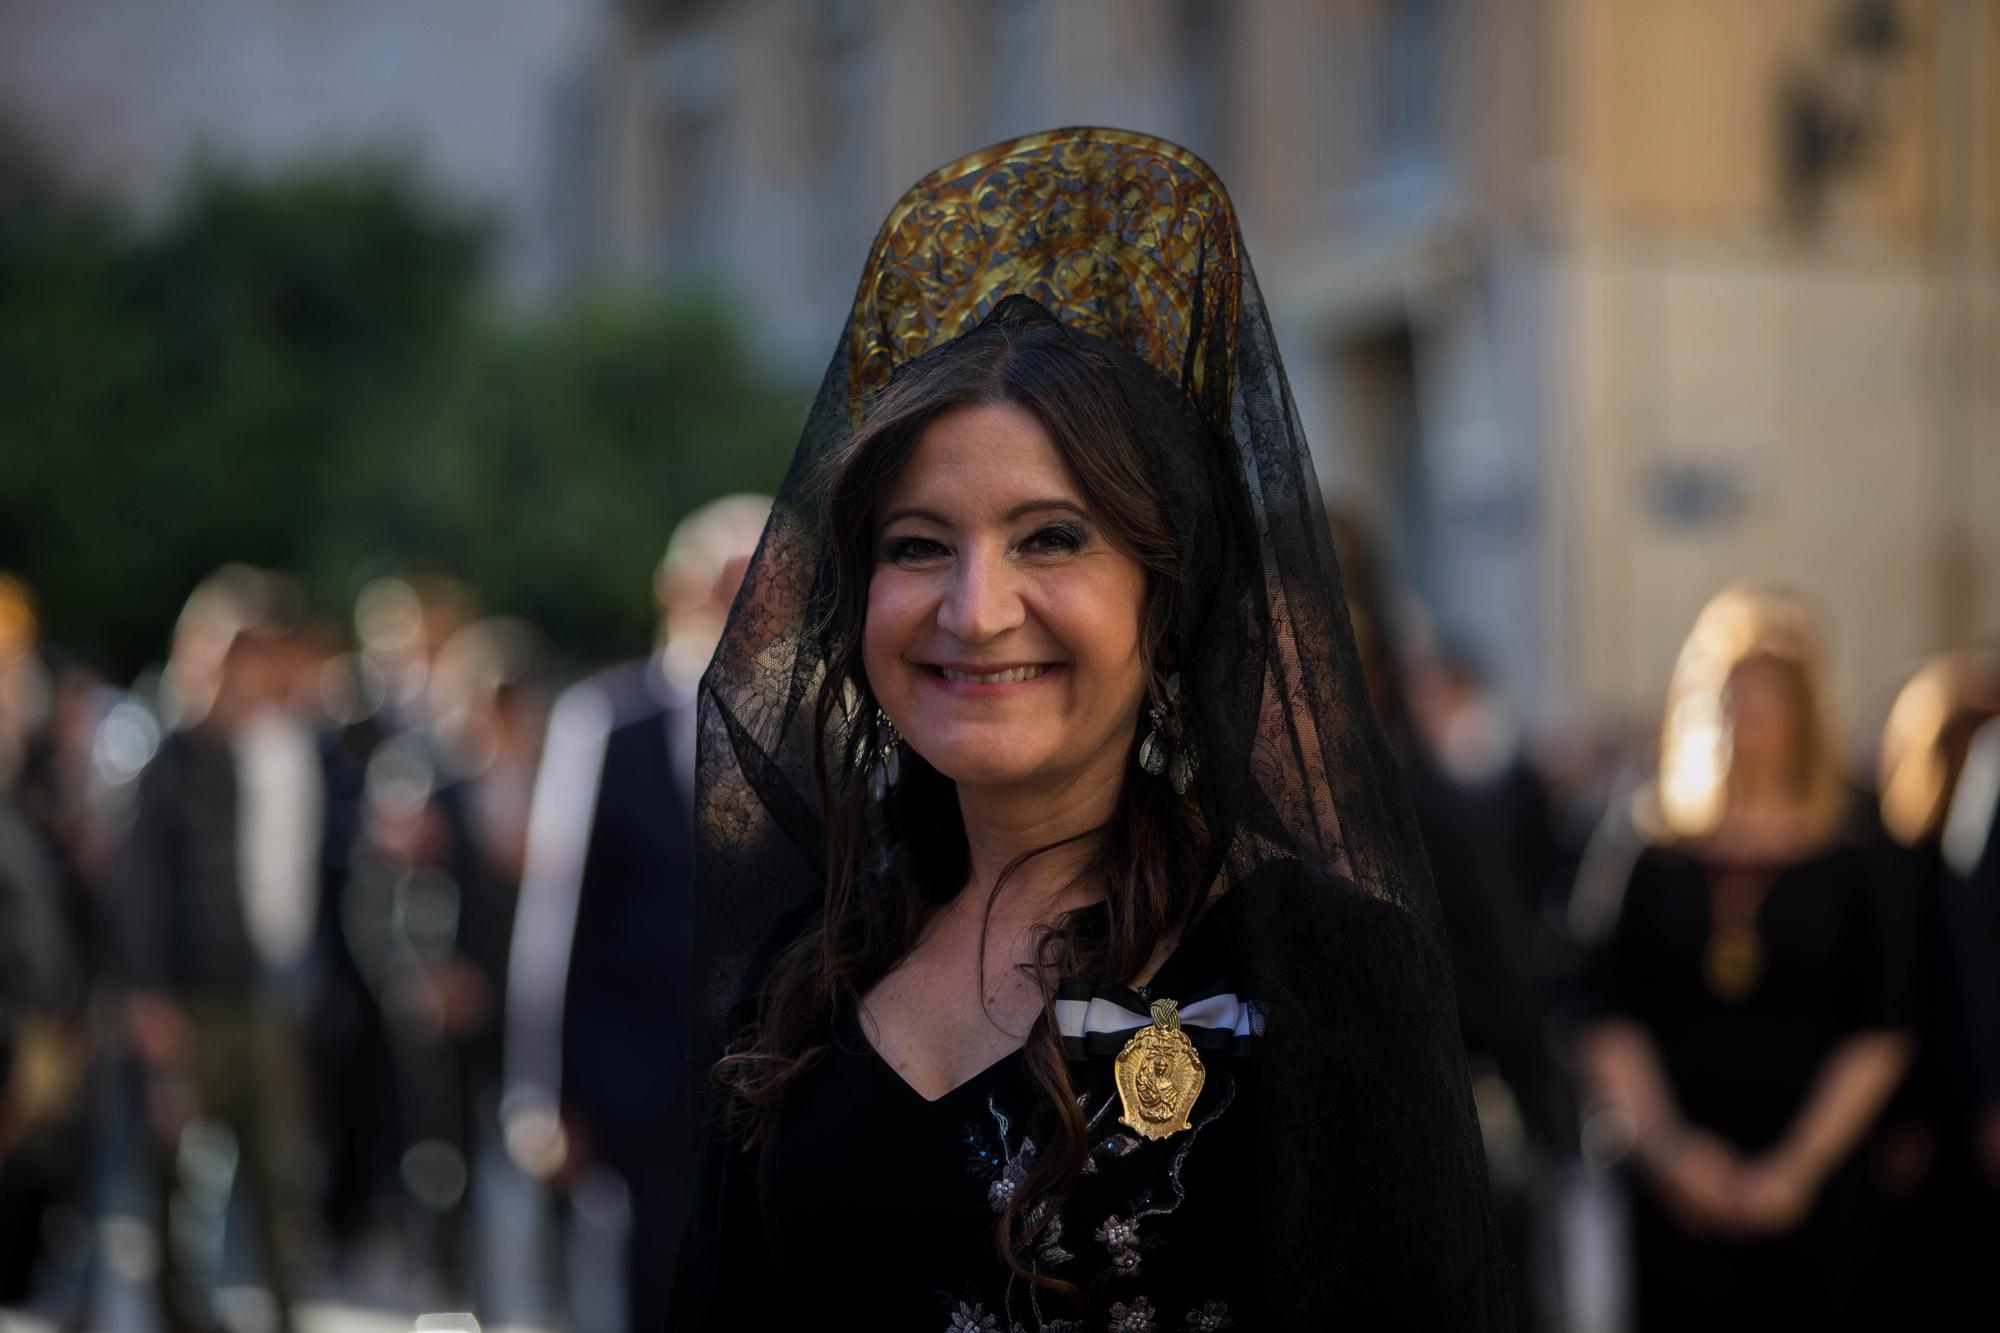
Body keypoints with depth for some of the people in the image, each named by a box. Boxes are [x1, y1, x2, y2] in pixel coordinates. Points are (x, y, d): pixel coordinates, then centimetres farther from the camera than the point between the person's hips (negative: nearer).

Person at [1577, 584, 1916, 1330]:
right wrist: (1665, 1145, -7)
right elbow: (1612, 1023, 4)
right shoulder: (1652, 867, 7)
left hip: (1807, 1192, 0)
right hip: (1679, 1198, 0)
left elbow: (1880, 1037, 1)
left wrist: (1800, 1166, -7)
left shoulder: (1852, 871, 5)